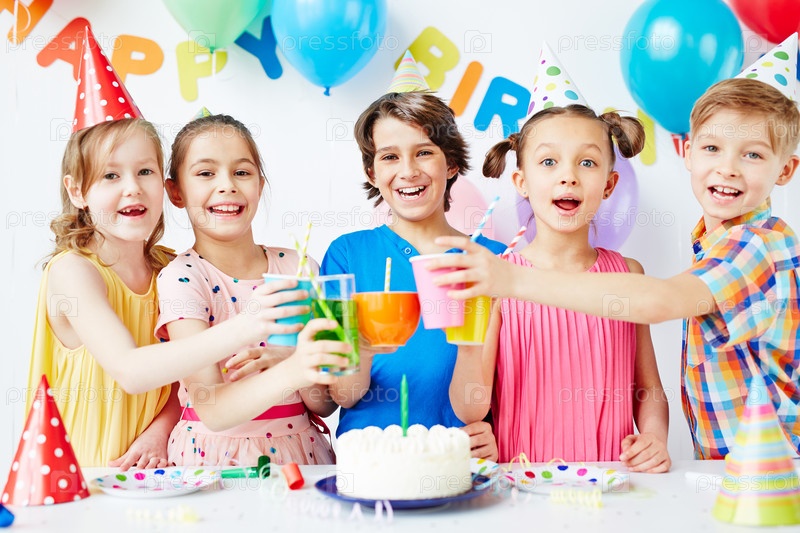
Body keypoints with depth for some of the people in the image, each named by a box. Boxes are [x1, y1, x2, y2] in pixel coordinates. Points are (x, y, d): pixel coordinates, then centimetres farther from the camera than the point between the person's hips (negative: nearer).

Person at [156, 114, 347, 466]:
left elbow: (325, 406, 6)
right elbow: (212, 410, -19)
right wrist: (291, 371, -35)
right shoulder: (181, 279, -8)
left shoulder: (298, 267, 4)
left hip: (301, 451, 3)